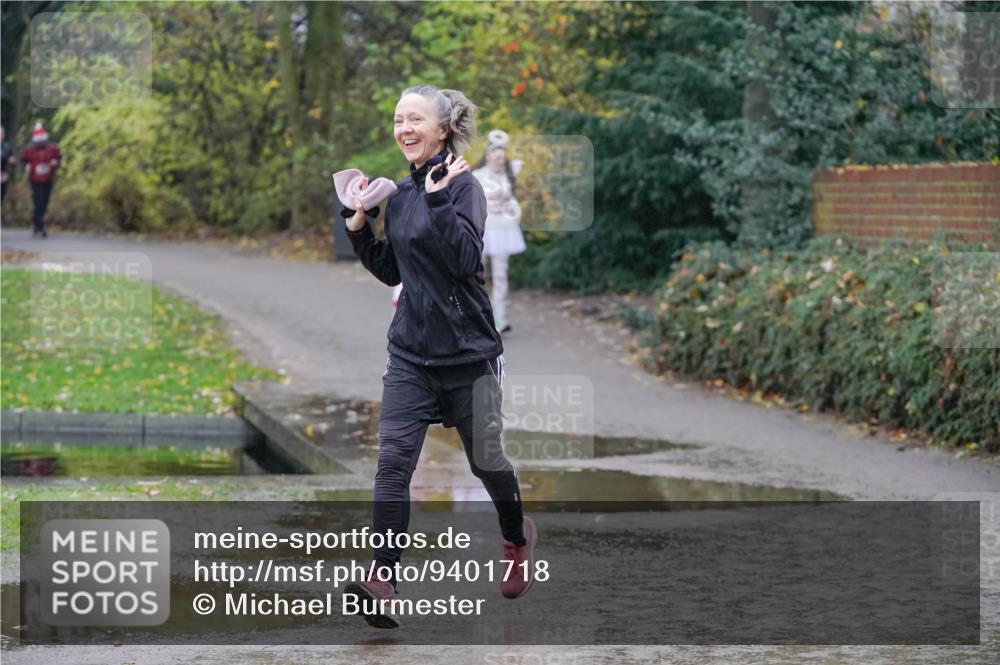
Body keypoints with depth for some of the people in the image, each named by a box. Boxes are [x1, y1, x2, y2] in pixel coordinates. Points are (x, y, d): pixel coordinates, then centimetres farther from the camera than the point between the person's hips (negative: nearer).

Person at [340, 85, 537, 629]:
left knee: (484, 459, 12)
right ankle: (382, 581, -16)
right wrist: (358, 228, 4)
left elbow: (467, 259, -24)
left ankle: (517, 537, 41)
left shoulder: (462, 186, -11)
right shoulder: (400, 194, 8)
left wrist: (438, 200, -29)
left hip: (467, 352, -5)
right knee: (393, 461, -10)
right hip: (410, 351, 5)